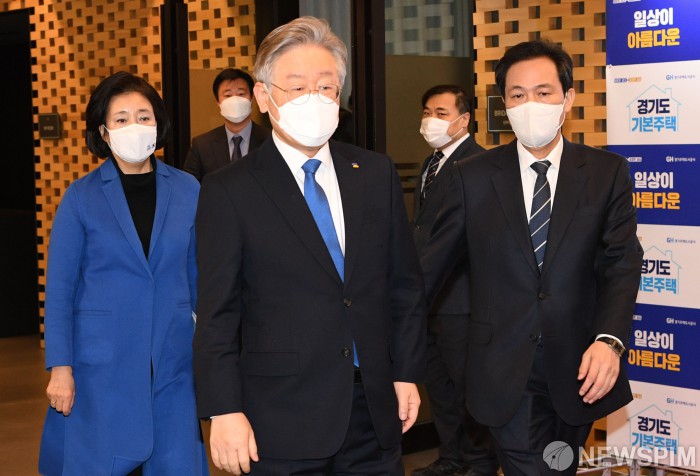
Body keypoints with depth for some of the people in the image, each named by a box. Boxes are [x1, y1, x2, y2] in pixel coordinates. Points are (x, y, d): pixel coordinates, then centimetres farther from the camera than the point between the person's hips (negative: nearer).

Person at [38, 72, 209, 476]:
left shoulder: (187, 191, 5)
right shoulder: (81, 197, 0)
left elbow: (198, 276, 9)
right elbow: (59, 289, 0)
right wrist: (60, 367, -6)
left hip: (172, 362, 2)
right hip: (101, 363, -2)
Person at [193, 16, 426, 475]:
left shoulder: (377, 173, 6)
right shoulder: (229, 191, -5)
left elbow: (405, 284, 10)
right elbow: (217, 313, -6)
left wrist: (407, 373, 7)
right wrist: (225, 411, -10)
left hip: (375, 409, 4)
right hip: (282, 421, -3)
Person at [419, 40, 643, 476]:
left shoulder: (607, 173, 1)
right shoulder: (474, 176, 0)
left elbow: (622, 261, -6)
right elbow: (435, 260, 2)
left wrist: (610, 340, -20)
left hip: (578, 368, 2)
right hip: (506, 370, -1)